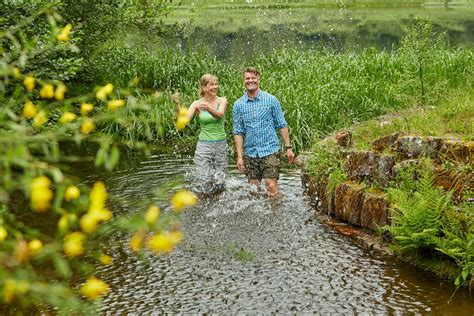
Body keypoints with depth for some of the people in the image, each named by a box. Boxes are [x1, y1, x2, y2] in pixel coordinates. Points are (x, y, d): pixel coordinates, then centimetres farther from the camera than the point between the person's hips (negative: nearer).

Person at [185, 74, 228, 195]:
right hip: (204, 145, -1)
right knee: (203, 183, -7)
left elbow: (220, 114, -21)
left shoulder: (222, 100, 0)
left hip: (221, 145, 1)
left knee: (219, 183, 4)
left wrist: (209, 108, -42)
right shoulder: (197, 104, -2)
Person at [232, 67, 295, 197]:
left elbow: (282, 125, 3)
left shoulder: (271, 100, -1)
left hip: (270, 151, -2)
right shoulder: (238, 105, 4)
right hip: (250, 153, 3)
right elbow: (238, 132, 5)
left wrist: (288, 147, -3)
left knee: (271, 187, -10)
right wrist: (239, 156, -1)